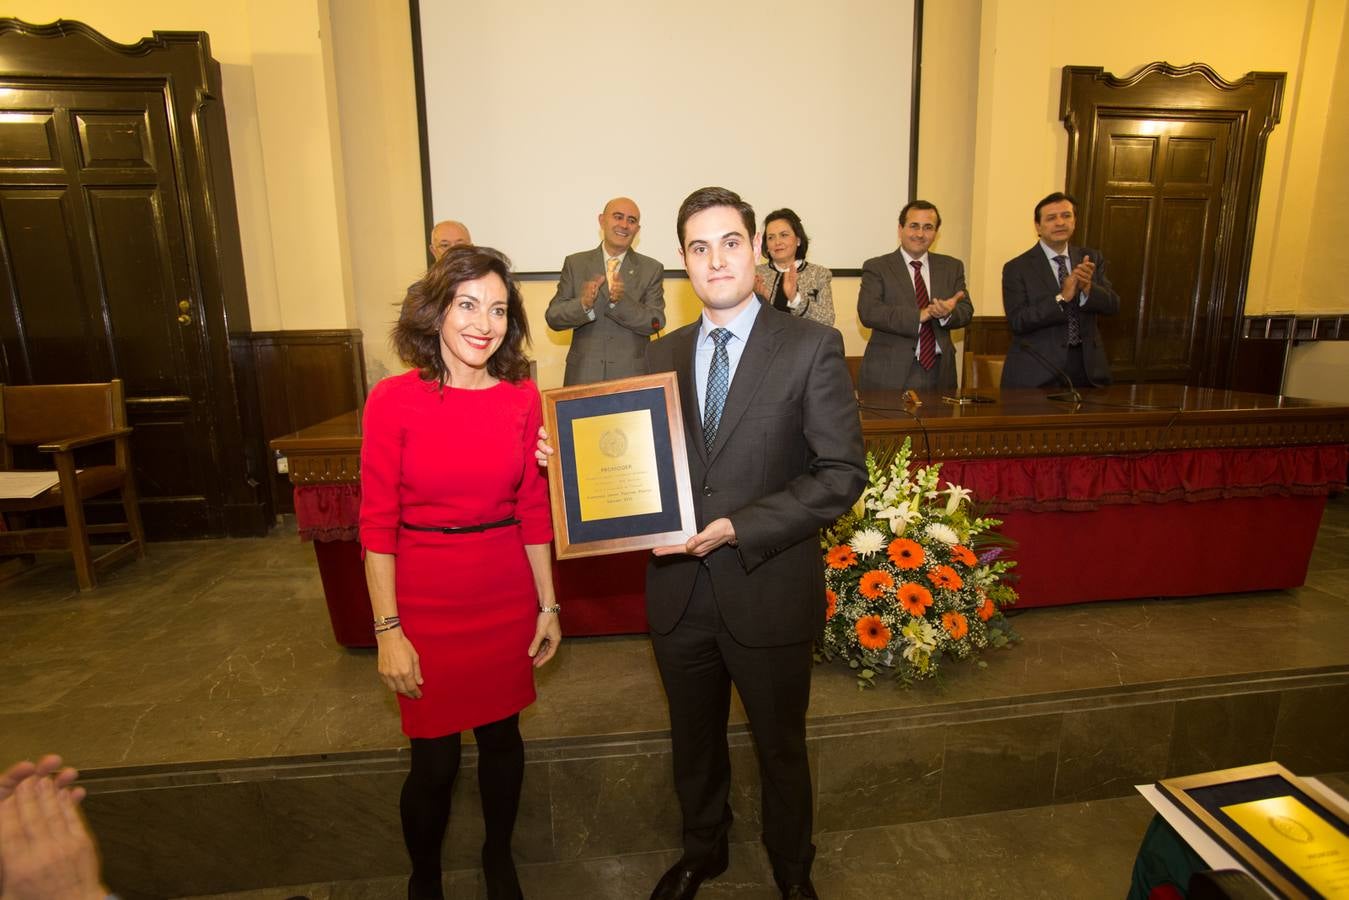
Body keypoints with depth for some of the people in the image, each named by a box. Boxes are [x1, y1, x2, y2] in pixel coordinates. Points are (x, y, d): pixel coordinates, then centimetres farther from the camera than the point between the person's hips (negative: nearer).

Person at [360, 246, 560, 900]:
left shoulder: (522, 398, -3)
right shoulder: (393, 400, -11)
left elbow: (533, 508, 2)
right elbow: (377, 524, -8)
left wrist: (548, 606, 4)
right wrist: (388, 630, -8)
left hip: (507, 596, 3)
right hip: (426, 600, -2)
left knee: (501, 735, 18)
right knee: (435, 759, 9)